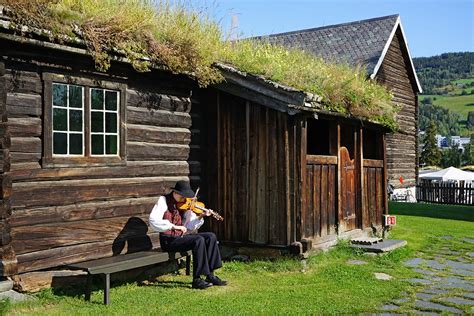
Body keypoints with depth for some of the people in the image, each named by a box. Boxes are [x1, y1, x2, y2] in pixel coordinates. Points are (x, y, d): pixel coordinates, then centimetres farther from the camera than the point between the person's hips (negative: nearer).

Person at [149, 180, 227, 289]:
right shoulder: (164, 201, -6)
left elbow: (189, 226, 7)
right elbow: (153, 221, -22)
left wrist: (200, 217, -10)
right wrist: (174, 226, -29)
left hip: (181, 236, 7)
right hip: (168, 240, -7)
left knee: (211, 237, -9)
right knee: (199, 240, -27)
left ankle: (210, 275, -7)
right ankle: (197, 280, -22)